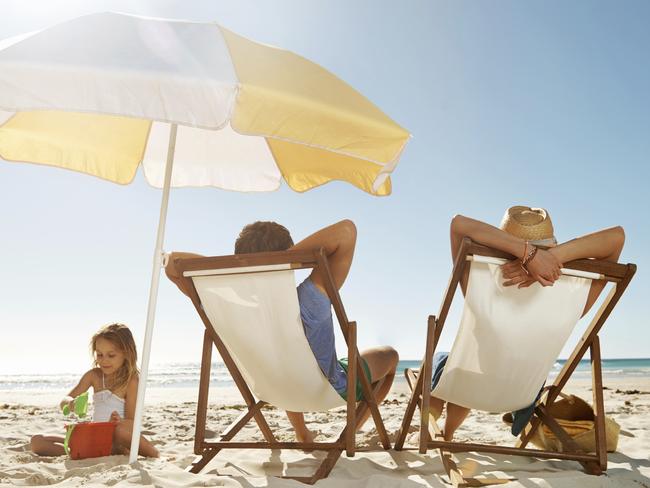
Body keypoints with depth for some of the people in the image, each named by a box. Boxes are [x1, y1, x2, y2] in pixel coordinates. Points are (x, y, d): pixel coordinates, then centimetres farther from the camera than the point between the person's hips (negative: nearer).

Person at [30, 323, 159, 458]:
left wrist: (119, 422, -34)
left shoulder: (130, 381, -9)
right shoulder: (94, 375, 6)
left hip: (118, 440, -6)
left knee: (120, 430, -42)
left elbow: (132, 422, -10)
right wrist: (70, 403, -22)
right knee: (37, 441, -8)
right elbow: (63, 403, 3)